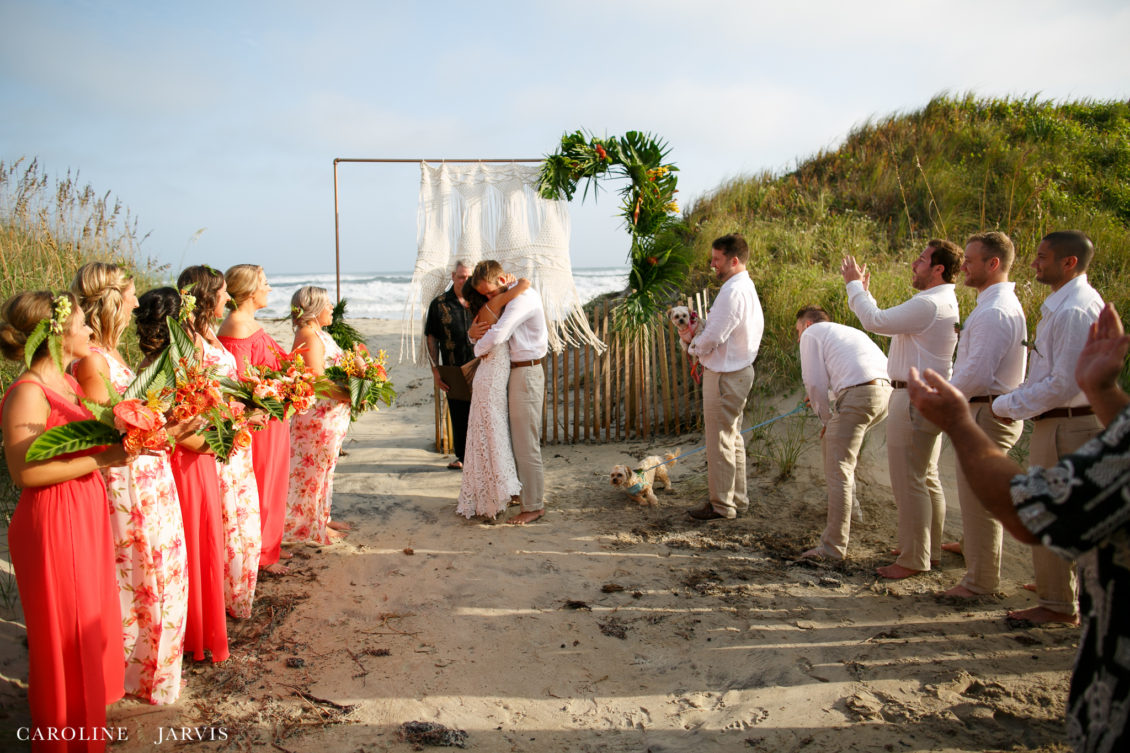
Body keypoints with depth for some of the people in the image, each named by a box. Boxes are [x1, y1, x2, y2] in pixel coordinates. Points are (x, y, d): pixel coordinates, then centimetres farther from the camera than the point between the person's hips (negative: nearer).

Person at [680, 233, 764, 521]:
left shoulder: (732, 292, -21)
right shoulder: (747, 287, 13)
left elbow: (712, 338, -24)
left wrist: (691, 343, -3)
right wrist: (698, 337, 9)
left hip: (724, 375, -10)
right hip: (739, 370, 10)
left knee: (719, 440, -1)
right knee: (733, 437, 17)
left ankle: (722, 505, 8)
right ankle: (737, 499, 27)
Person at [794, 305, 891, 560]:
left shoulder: (812, 333, 14)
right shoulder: (848, 331, 35)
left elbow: (814, 382, 2)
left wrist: (826, 417, 13)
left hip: (858, 395, -8)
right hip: (887, 391, 8)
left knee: (838, 472, -6)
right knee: (830, 440, 30)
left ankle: (833, 547, -6)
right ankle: (847, 502, 32)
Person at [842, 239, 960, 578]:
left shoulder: (929, 305, -20)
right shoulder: (942, 302, 15)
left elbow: (875, 321, -20)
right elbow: (886, 322, 20)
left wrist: (855, 284, -6)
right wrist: (863, 290, 21)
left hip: (914, 399, -11)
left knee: (908, 481, -4)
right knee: (926, 478, 18)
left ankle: (913, 560, 4)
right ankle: (929, 549, 29)